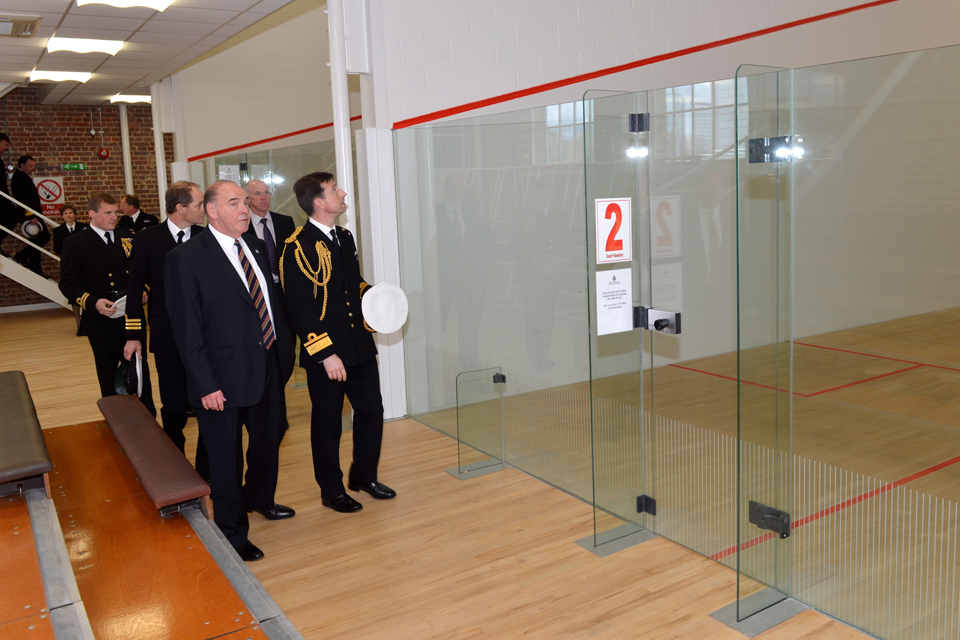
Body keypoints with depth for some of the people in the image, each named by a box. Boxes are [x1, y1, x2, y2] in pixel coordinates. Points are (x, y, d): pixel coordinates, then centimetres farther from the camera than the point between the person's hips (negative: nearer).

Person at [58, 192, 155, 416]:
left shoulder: (126, 238, 8)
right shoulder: (75, 244, -3)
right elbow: (68, 284, -6)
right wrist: (93, 302, -21)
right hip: (101, 321, -2)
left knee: (140, 370, 7)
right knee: (108, 375, 10)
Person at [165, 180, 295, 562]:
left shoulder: (257, 248, 8)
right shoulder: (186, 258, -12)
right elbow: (186, 330, -14)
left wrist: (285, 352, 6)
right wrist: (205, 384, -17)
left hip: (268, 369, 7)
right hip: (223, 380, -7)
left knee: (268, 441, 23)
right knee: (226, 459, 8)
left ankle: (259, 499, 51)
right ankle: (232, 534, 27)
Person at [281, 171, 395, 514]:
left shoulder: (345, 237, 11)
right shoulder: (298, 247, -15)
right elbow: (299, 309, -18)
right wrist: (326, 354, -20)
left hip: (360, 346, 7)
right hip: (325, 353, -7)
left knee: (372, 410, 13)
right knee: (327, 423, 8)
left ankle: (363, 476, 34)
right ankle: (331, 490, 25)